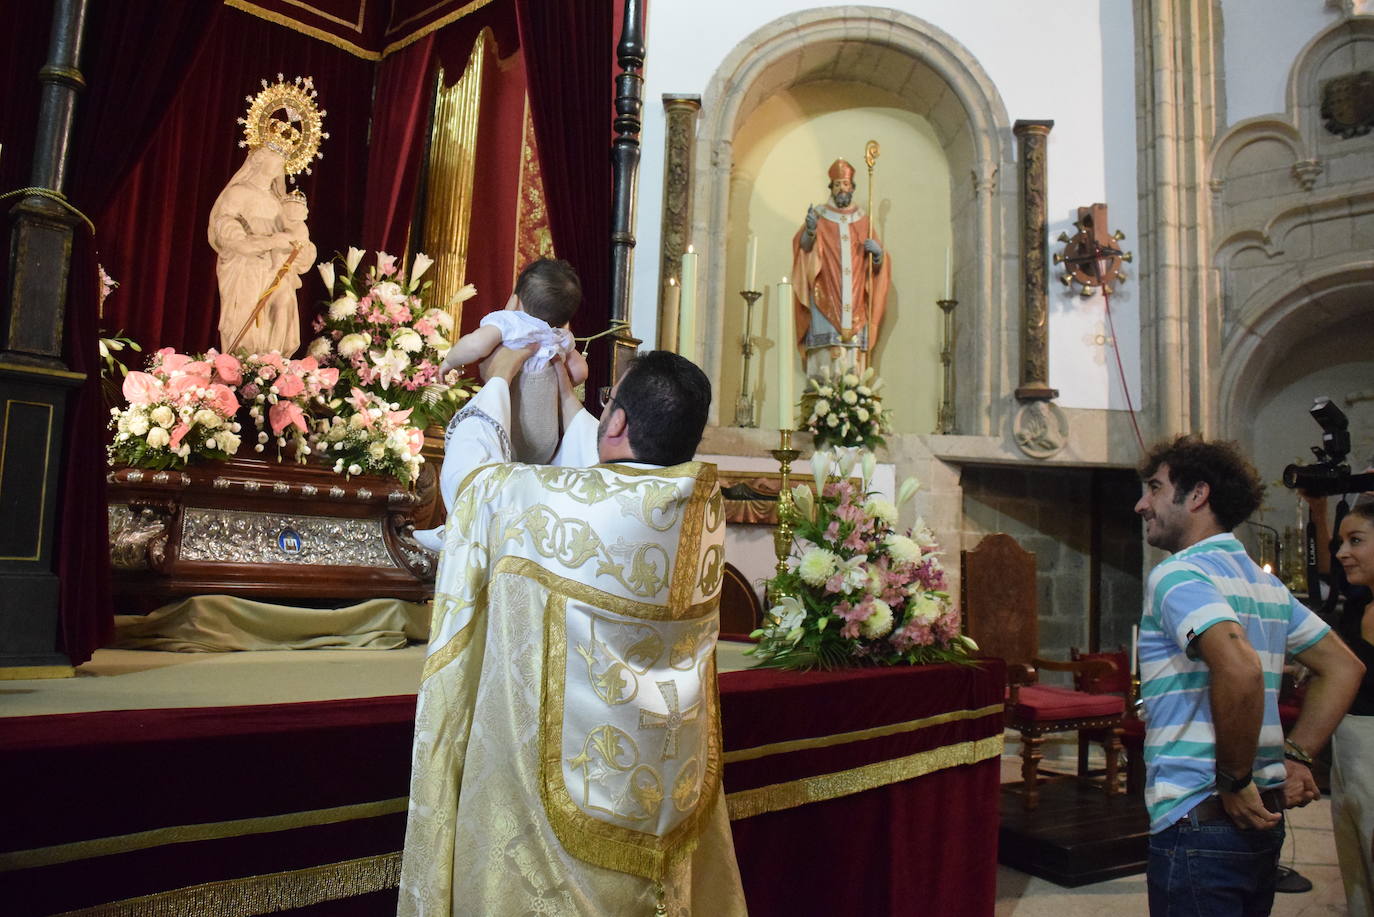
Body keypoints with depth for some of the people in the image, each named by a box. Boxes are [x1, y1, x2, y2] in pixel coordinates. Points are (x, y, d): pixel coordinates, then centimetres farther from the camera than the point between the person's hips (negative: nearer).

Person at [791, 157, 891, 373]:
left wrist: (878, 253, -5)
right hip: (825, 298, -2)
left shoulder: (862, 220, 17)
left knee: (853, 352, -6)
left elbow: (876, 263, 17)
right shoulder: (819, 215, 10)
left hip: (854, 301, 3)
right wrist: (810, 231, -26)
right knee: (826, 353, -14)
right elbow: (804, 247, -6)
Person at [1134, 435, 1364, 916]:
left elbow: (1239, 668, -31)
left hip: (1197, 819, -9)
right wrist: (1295, 756, 11)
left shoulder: (1177, 574, -15)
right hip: (1260, 819, 9)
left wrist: (1233, 781, -20)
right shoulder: (1265, 581, 13)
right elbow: (1344, 667, 19)